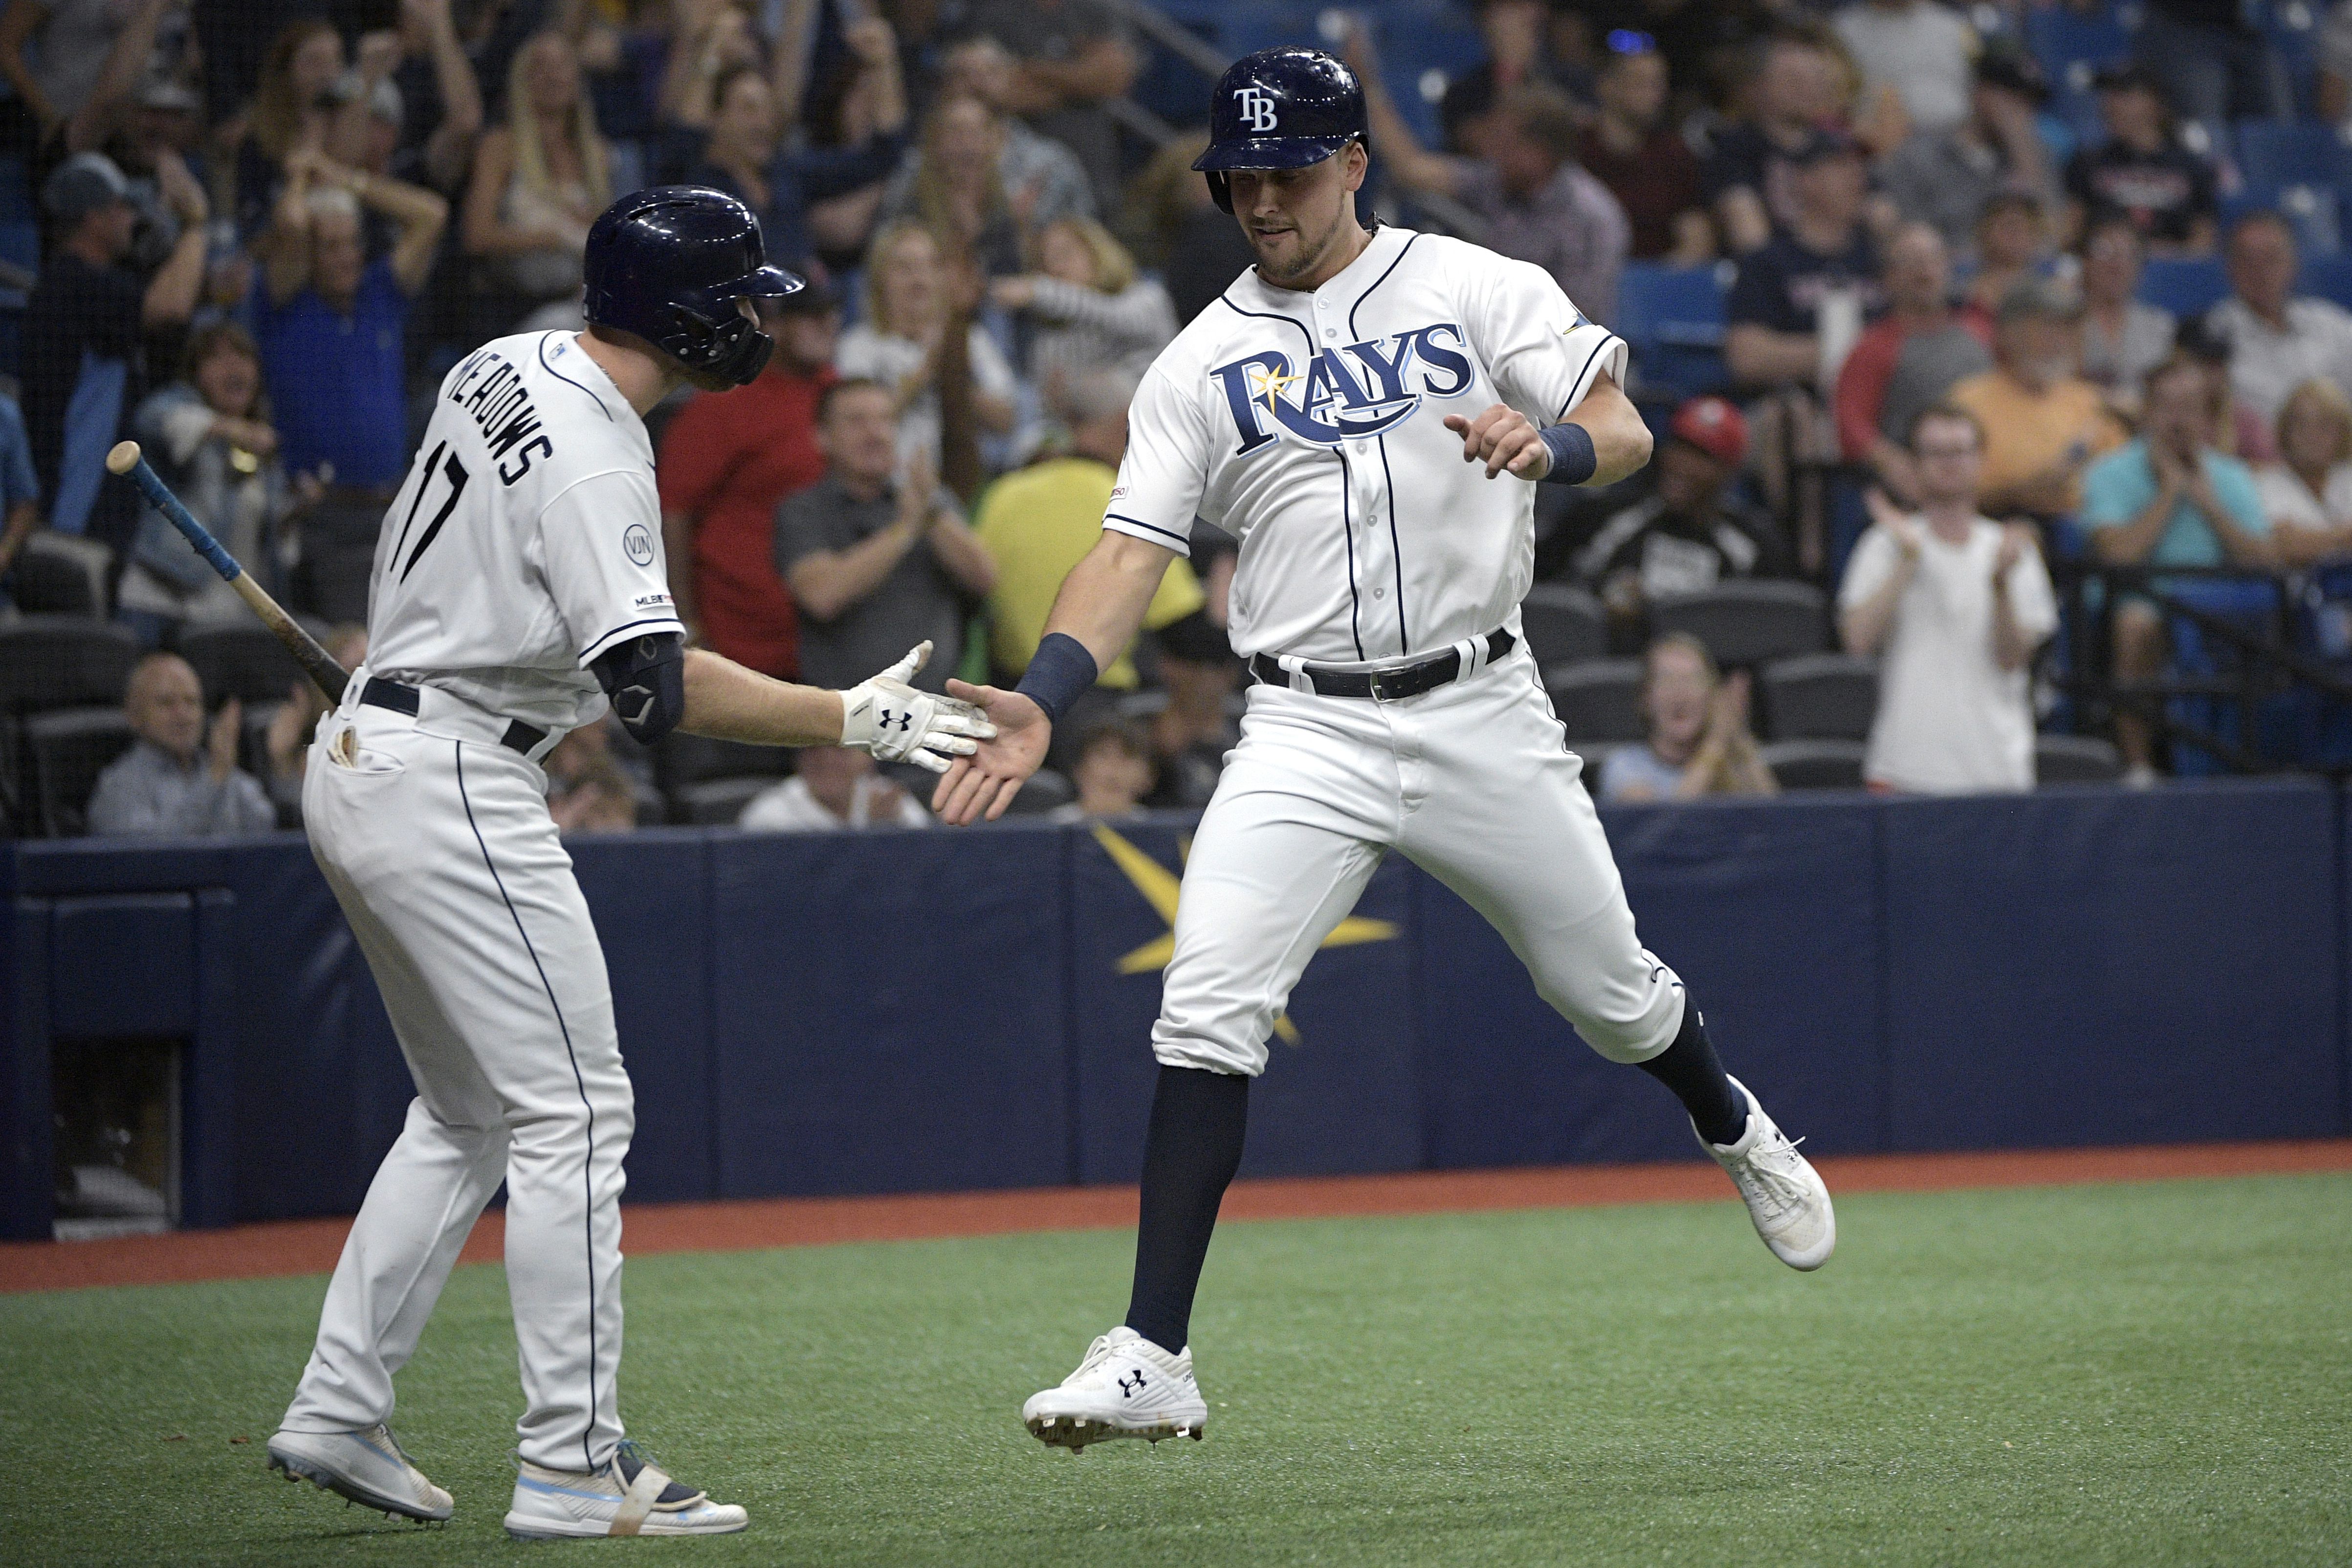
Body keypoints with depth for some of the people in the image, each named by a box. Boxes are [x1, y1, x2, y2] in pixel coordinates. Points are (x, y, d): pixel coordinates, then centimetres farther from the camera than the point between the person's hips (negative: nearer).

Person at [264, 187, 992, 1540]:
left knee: (471, 1112, 18)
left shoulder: (506, 366, 8)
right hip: (454, 785, -10)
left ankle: (339, 1412, 16)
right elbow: (658, 689, -29)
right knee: (575, 1110, -8)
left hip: (359, 758, 10)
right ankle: (573, 1467, -9)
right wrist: (849, 721, -26)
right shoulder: (594, 457, -21)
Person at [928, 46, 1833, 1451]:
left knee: (1612, 993, 12)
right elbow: (1132, 552, -2)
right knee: (1208, 1009, -18)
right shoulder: (1202, 361, 5)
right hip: (1308, 735, 0)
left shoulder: (1479, 290, 3)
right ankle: (1154, 1361, -19)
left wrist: (1551, 447, -29)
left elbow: (1627, 430, -5)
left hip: (1483, 715, 0)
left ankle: (1733, 1129, 49)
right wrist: (1043, 703, -19)